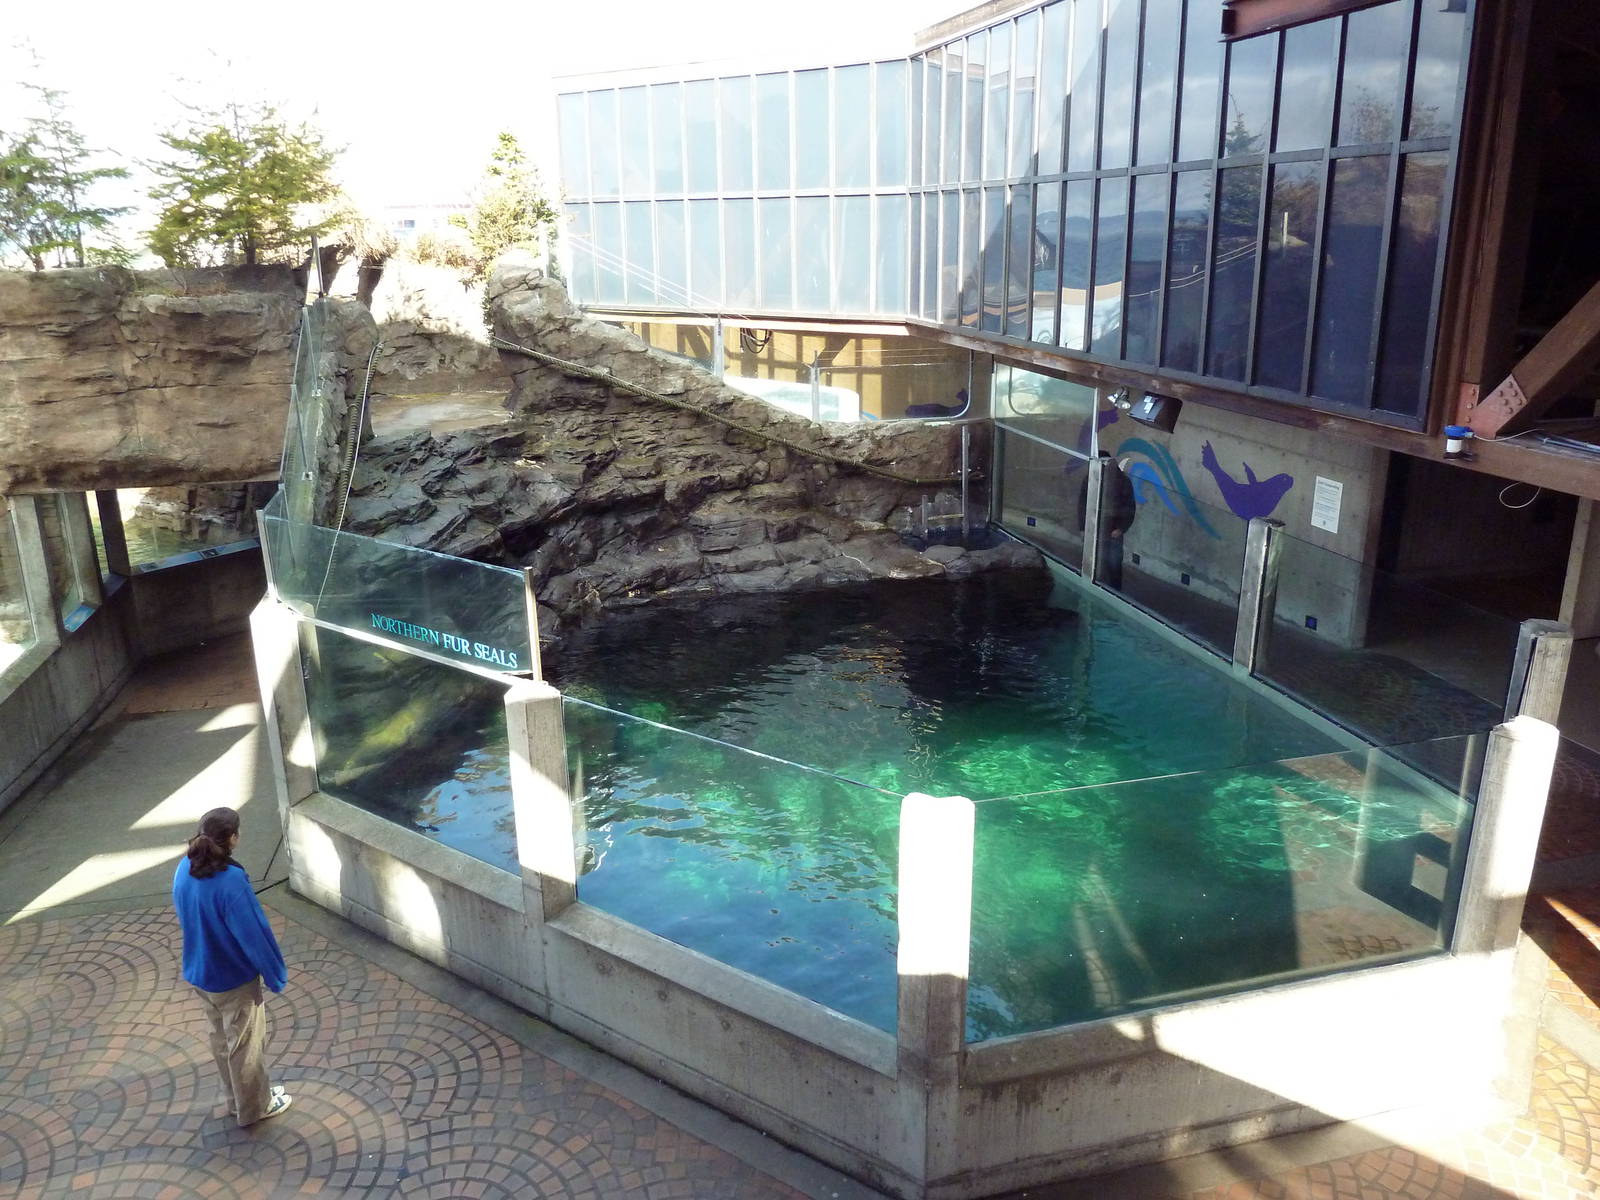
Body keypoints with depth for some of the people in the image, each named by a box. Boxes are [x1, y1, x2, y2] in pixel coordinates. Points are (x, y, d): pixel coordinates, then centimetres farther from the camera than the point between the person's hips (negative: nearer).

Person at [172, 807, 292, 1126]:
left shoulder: (184, 868, -9)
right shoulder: (231, 881, -32)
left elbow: (185, 917, 8)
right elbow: (254, 934, -25)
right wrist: (276, 975, -11)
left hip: (198, 973, 8)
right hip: (234, 979, -8)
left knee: (221, 1039, 25)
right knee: (245, 1045, 13)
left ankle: (239, 1099, 43)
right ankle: (254, 1108, 32)